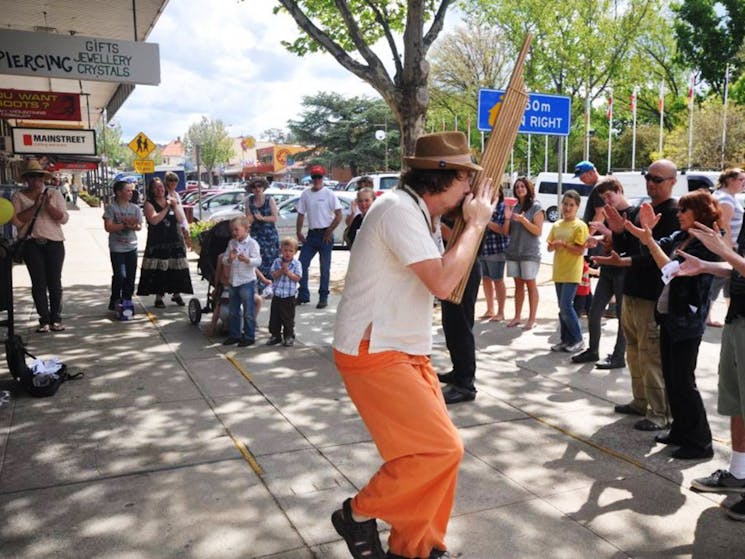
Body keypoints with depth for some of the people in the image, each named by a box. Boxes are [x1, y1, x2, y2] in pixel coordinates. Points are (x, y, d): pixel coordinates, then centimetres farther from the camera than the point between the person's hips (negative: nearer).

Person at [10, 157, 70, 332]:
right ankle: (44, 320, 6)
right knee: (38, 283, 0)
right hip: (31, 244, 0)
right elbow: (16, 221, -7)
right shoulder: (18, 197, 5)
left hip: (54, 243, 0)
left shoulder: (54, 194, 7)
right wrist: (35, 206, -15)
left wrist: (49, 206, -16)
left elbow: (64, 218, -1)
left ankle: (56, 318, 10)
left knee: (55, 282, 2)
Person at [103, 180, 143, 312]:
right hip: (117, 248, -4)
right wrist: (125, 225, -20)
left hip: (131, 247, 4)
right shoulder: (112, 207, -6)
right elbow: (108, 227, -12)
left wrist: (133, 226, -17)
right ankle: (114, 301, 9)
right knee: (119, 276, -7)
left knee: (130, 276, 6)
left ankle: (127, 301, 18)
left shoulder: (135, 208, 7)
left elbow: (139, 226, 5)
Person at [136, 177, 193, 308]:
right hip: (157, 243, -4)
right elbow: (154, 220, -16)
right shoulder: (149, 204, 0)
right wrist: (166, 208, -12)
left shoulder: (171, 201, 14)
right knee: (158, 271, -6)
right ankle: (159, 297, 3)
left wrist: (175, 206, -7)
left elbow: (180, 220, 6)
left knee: (177, 270, 3)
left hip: (175, 241, 4)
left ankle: (176, 294, 17)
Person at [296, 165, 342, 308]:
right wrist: (299, 232, 2)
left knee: (325, 268, 3)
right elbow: (301, 214, 12)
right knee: (302, 264, 3)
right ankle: (303, 296, 14)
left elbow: (338, 216, -8)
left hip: (325, 234, -4)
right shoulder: (305, 194, 7)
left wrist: (329, 232, -10)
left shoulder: (329, 194, -5)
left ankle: (323, 298, 11)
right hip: (311, 234, 5)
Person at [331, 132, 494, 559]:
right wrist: (476, 224, -13)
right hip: (373, 354, -10)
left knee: (441, 448, 10)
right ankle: (359, 514, 9)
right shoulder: (399, 209, -19)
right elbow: (442, 282, -25)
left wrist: (471, 225, 7)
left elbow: (449, 282, 17)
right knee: (441, 448, -10)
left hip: (406, 353, 10)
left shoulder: (422, 214, 12)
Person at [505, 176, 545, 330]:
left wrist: (523, 220, -20)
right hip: (513, 251, 5)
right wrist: (507, 218, -5)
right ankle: (517, 317, 15)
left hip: (530, 253, -5)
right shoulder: (514, 206, 10)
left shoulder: (536, 207, -4)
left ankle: (532, 319, 3)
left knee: (530, 284, -1)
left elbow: (538, 231, -9)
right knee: (518, 284, 10)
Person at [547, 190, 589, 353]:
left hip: (572, 273, -6)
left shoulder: (580, 226, -8)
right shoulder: (556, 225, 11)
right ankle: (566, 339, 20)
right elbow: (549, 247, 12)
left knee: (566, 306, -10)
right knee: (562, 307, 11)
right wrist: (553, 245, -9)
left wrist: (564, 244, -19)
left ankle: (577, 340, 4)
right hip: (558, 272, 7)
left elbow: (580, 250, -14)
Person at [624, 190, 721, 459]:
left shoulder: (706, 244, -16)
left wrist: (648, 240, -23)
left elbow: (673, 270, -23)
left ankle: (700, 442, 11)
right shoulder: (679, 237, 8)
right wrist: (646, 231, -11)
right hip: (668, 315, 8)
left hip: (687, 320, -8)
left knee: (683, 382, -1)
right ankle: (681, 431, 29)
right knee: (671, 378, 15)